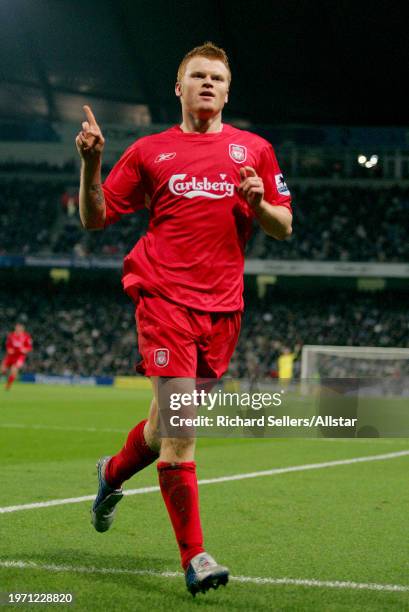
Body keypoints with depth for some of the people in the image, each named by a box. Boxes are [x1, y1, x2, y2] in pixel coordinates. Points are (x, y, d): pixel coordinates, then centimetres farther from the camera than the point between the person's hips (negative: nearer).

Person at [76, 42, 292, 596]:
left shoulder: (254, 150, 13)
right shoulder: (149, 151, 9)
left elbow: (284, 227, 14)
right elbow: (95, 218, 10)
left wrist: (258, 204, -7)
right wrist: (91, 162, -6)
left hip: (223, 305, 3)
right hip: (165, 296, -3)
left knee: (170, 422, 13)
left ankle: (114, 473, 45)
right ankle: (194, 556, -11)